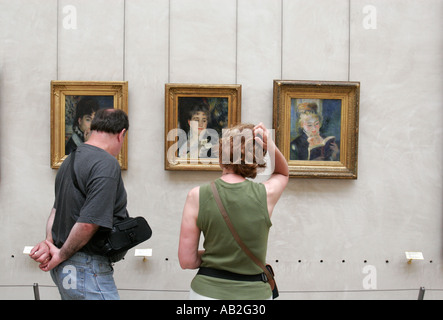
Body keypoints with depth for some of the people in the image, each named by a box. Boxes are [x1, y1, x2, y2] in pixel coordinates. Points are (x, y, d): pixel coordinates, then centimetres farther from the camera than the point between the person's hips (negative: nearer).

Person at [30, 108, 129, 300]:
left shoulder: (71, 159, 10)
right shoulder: (107, 165, -20)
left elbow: (57, 208, 10)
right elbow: (88, 223, -25)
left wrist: (48, 241, -2)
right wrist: (61, 255, -11)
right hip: (87, 270, -9)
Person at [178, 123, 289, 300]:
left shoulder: (197, 196, -11)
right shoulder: (265, 194, -10)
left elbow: (187, 261, -9)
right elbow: (283, 173, 15)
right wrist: (270, 145, -2)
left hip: (208, 291, 0)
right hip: (254, 292, 0)